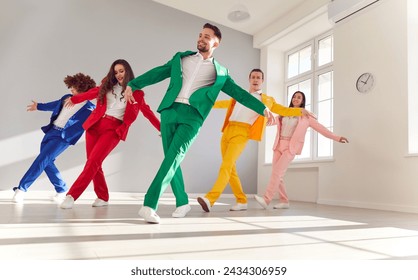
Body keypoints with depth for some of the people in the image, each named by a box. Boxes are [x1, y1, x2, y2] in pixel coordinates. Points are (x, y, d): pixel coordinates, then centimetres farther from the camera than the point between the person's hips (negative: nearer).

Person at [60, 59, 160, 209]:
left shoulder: (136, 92, 5)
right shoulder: (107, 85, 14)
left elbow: (147, 111, 7)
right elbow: (93, 92, 28)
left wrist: (162, 128, 2)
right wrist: (74, 99, 41)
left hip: (114, 129, -4)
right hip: (95, 124, 4)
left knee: (93, 162, -16)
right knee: (94, 164, 2)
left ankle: (72, 196, -13)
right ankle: (103, 197, 16)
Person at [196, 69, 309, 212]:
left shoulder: (267, 100, 17)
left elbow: (283, 110, 12)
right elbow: (225, 103, 40)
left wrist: (301, 111, -4)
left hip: (242, 134, -5)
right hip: (227, 131, 5)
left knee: (226, 166, -20)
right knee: (230, 168, 3)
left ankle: (210, 199, -30)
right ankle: (242, 201, 14)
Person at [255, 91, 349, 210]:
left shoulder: (306, 116, 8)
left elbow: (320, 128, 7)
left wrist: (336, 138, 2)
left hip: (291, 147, -5)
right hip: (278, 145, 5)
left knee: (277, 172, -20)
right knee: (276, 174, -1)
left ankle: (266, 200, -24)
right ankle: (284, 201, 10)